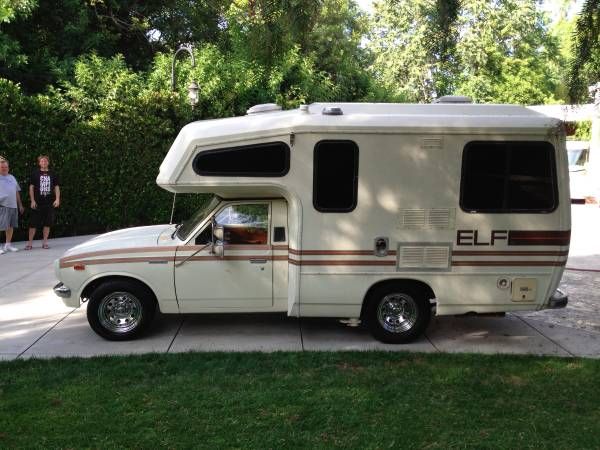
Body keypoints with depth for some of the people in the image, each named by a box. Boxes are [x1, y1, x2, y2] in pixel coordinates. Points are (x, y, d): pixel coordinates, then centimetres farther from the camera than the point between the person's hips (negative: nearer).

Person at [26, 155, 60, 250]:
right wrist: (32, 201, -5)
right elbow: (31, 187, 3)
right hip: (37, 203, -2)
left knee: (47, 223, 5)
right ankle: (30, 243, 5)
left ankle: (45, 243, 14)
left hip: (50, 203, 2)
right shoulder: (35, 173, 3)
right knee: (33, 223, -2)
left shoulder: (52, 174, 9)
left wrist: (57, 199, -2)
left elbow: (56, 187, 10)